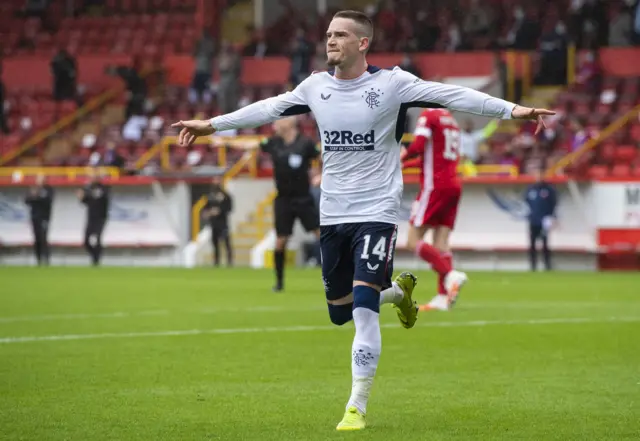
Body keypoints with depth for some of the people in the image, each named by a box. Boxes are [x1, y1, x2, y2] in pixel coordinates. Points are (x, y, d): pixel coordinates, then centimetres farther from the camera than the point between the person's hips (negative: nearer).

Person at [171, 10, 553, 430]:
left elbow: (451, 95, -13)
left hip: (376, 212, -5)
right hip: (332, 215, 5)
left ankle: (357, 407, -7)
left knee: (363, 309, -16)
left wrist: (512, 110, -21)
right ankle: (399, 291, 41)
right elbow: (270, 108, 17)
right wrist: (212, 124, 23)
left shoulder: (391, 83, -10)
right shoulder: (316, 86, 4)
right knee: (341, 312, 10)